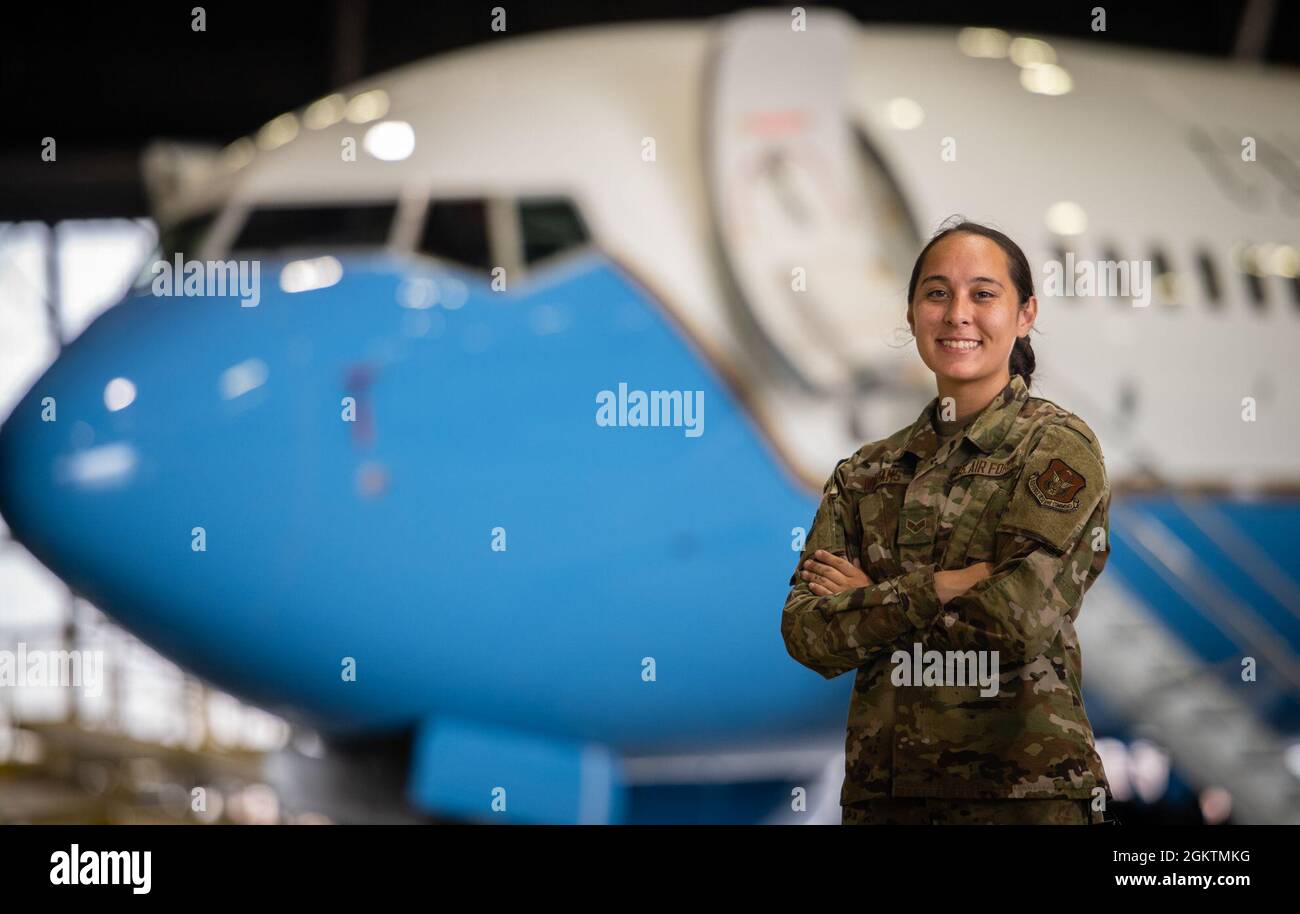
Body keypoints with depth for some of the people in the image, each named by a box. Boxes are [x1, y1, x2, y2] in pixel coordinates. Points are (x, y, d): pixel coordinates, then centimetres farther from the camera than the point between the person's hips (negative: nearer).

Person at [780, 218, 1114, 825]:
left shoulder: (1058, 446, -2)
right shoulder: (866, 474, 11)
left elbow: (1022, 617, -15)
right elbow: (805, 636, -1)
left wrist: (870, 599, -5)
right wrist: (940, 587, -13)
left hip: (1023, 791, -4)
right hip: (882, 791, 4)